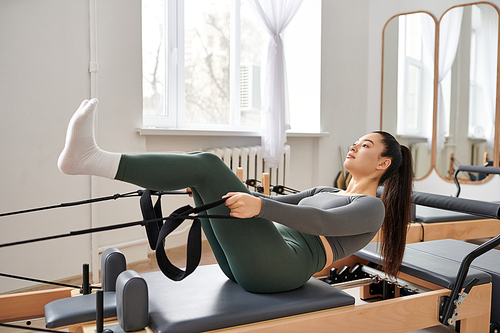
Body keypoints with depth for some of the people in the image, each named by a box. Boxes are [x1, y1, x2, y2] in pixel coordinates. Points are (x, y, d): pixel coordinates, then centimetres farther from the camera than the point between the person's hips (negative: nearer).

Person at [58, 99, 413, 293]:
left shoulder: (373, 208, 5)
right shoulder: (327, 191, 31)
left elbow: (321, 223, -16)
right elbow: (279, 203, 26)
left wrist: (258, 206, -34)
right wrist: (212, 189, 17)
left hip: (278, 267, -8)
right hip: (245, 263, 8)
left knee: (207, 165, -21)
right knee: (200, 161, -5)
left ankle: (90, 159, -23)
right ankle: (90, 160, -14)